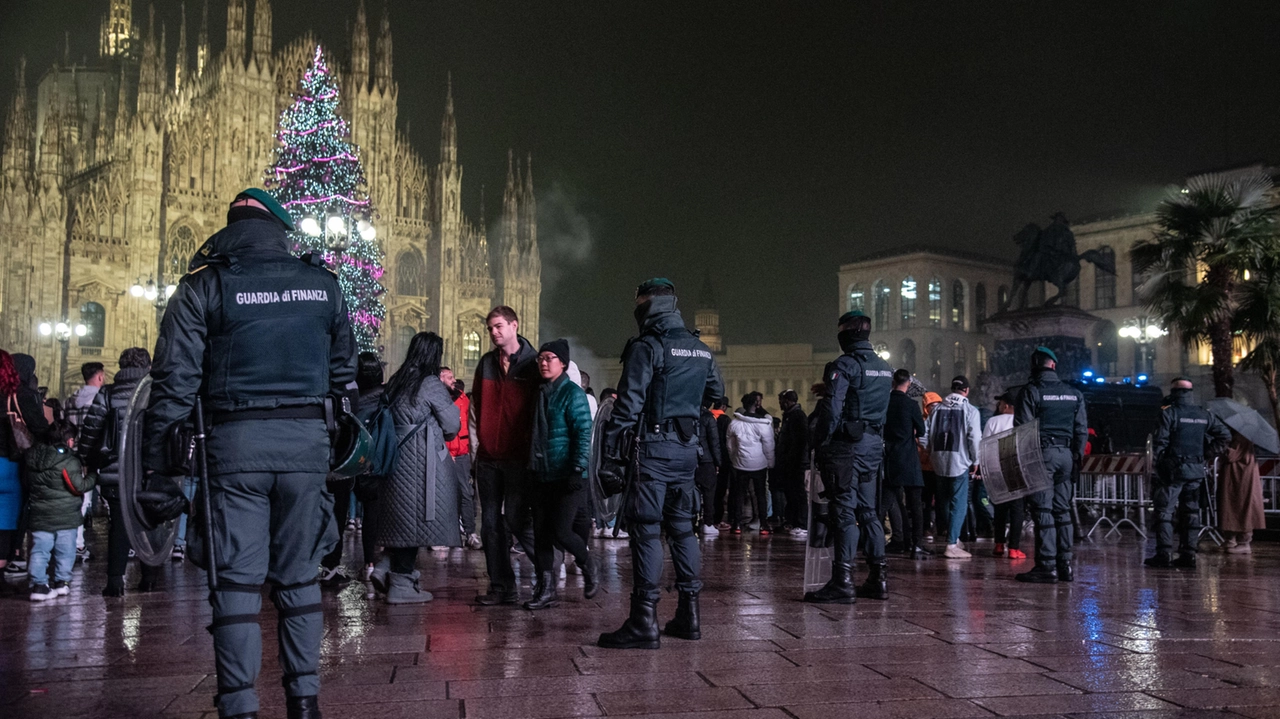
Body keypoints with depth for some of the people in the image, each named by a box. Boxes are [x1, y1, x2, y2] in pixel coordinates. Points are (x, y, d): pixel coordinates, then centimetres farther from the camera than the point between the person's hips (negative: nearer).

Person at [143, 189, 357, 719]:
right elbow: (343, 373, 14)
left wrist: (159, 455, 2)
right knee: (299, 575, 11)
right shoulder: (322, 283, 9)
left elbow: (175, 377, -3)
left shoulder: (204, 285, 1)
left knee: (237, 578, 3)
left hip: (236, 441, -2)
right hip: (306, 441, 2)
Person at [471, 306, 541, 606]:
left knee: (516, 520, -8)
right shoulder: (486, 363, 12)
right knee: (491, 523, 6)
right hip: (488, 457, 6)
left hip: (518, 457, -5)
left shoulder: (532, 363, -3)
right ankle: (501, 587, 13)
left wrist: (531, 446, -5)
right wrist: (478, 440, 15)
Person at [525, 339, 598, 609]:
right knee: (541, 534, 5)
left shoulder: (572, 392, -8)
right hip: (542, 477, 7)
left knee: (560, 531, -10)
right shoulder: (541, 394, 14)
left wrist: (577, 469, -21)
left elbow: (584, 432, -14)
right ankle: (546, 590, 12)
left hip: (566, 478, -7)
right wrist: (532, 469, 18)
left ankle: (588, 566, 18)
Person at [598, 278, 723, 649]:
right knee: (682, 527, 14)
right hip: (687, 450, 7)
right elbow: (716, 392, 28)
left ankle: (644, 621, -7)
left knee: (645, 529, -6)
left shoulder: (646, 347, -10)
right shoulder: (701, 350, 12)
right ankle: (688, 614, 18)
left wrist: (611, 457, -14)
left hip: (652, 449, -7)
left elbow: (627, 406, -15)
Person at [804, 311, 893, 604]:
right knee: (868, 510, 14)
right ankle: (878, 577, 17)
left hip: (848, 445, -8)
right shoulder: (885, 368, 14)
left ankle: (843, 582, -7)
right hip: (875, 445, 8)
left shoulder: (844, 365, -12)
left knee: (844, 511, -7)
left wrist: (821, 438, -13)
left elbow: (832, 409, -19)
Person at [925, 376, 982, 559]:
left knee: (944, 501, 18)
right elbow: (974, 438, -10)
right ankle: (952, 545, -7)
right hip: (959, 462, -5)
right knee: (958, 504, -2)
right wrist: (975, 461, 3)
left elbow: (926, 434, 6)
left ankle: (953, 537, 27)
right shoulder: (970, 410, -5)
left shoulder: (937, 409, 7)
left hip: (939, 461, 5)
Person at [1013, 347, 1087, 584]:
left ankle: (1047, 566, -5)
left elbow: (1021, 429, -11)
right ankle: (1065, 564, 13)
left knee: (1042, 510, -4)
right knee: (1062, 509, 12)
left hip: (1041, 454, -6)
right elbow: (1082, 429, 11)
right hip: (1065, 454, 6)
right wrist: (1077, 454, 17)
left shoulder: (1030, 391, -7)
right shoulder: (1074, 394, 11)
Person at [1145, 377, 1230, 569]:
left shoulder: (1169, 413, -8)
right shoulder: (1204, 415, 9)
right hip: (1196, 470, 5)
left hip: (1173, 469, -5)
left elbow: (1159, 443, -12)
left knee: (1164, 510, -3)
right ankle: (1188, 554, 11)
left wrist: (1160, 459, 1)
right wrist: (1206, 453, 13)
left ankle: (1164, 553, -10)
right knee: (1191, 512, 11)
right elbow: (1225, 435, 11)